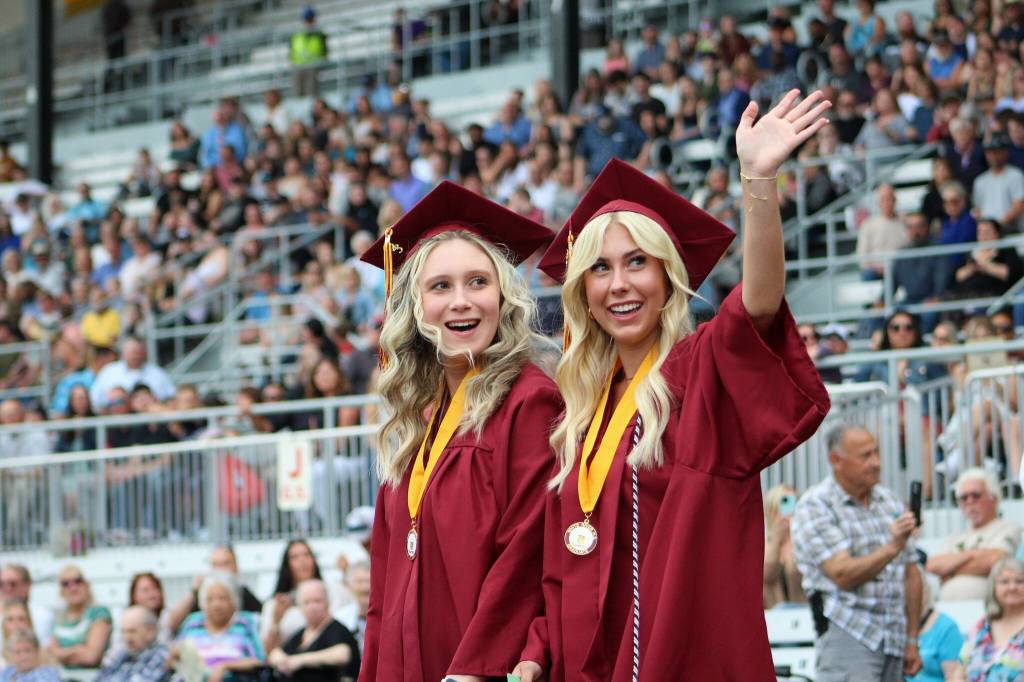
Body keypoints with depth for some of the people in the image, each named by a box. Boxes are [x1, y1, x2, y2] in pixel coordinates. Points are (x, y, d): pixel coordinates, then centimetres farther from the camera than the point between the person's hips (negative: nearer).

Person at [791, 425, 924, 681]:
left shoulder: (890, 500, 15)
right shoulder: (815, 506, -4)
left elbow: (911, 574, 16)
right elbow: (843, 574, -15)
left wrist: (912, 640, 12)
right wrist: (891, 548, -26)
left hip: (894, 639, 6)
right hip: (847, 633, -6)